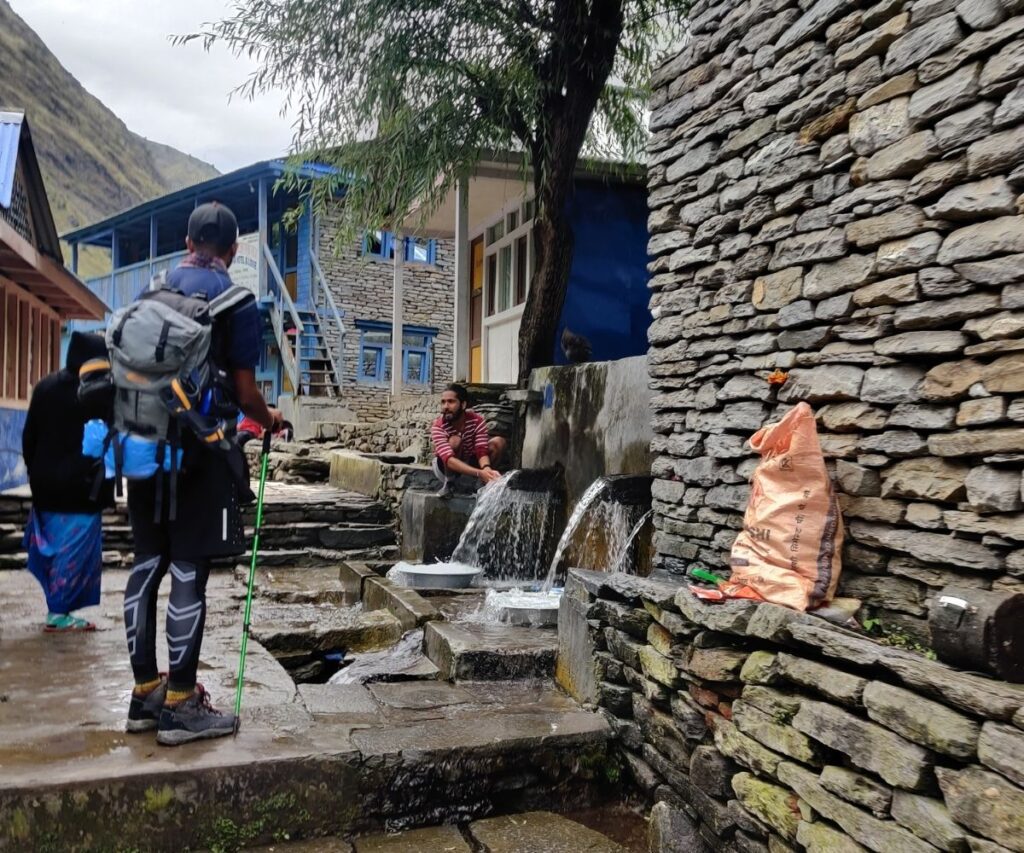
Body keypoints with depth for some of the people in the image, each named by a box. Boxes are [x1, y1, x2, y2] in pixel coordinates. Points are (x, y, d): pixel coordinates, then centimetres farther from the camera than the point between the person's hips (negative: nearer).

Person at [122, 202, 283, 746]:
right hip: (202, 451, -6)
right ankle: (179, 705, 6)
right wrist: (269, 419, 11)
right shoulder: (235, 301, -7)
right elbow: (244, 390, -9)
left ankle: (145, 692, 20)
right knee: (189, 574, -2)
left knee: (147, 566, 11)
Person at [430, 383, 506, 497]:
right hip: (446, 468, -3)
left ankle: (486, 484, -7)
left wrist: (486, 469, -54)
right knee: (455, 440, -34)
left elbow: (481, 451, -29)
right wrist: (479, 473, -57)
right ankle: (449, 482, -14)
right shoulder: (438, 427, -29)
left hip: (470, 463, 3)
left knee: (498, 442, -19)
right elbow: (449, 459, -42)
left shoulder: (477, 421, -20)